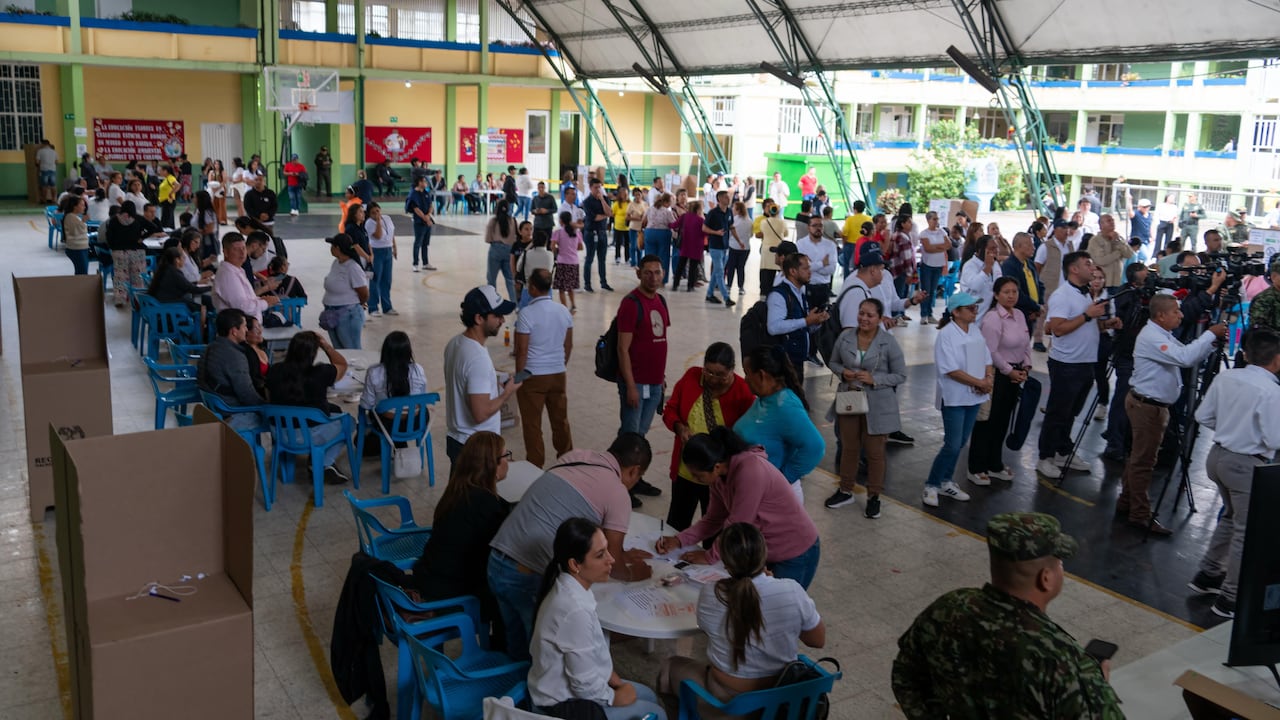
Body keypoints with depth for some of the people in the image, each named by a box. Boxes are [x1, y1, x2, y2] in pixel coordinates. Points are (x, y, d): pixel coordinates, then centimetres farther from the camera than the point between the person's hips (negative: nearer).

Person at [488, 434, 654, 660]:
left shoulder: (574, 456, 12)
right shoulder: (617, 495, -7)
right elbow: (611, 564, -1)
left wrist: (618, 554, 34)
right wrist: (631, 573, 21)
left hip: (496, 563, 7)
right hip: (531, 576, -7)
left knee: (517, 644, 24)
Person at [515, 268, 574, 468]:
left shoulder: (527, 313, -16)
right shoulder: (564, 311, 1)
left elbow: (521, 350, -14)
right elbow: (568, 345, 9)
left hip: (533, 376, -5)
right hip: (558, 375, 5)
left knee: (532, 424, 7)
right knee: (560, 420, 16)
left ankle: (535, 466, 14)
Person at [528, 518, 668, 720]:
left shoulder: (568, 588, -6)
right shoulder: (575, 610, -34)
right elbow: (585, 685, -26)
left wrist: (614, 679, 5)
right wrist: (614, 697, -9)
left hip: (560, 688, 9)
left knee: (649, 697, 20)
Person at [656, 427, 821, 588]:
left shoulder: (750, 470, -32)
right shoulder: (720, 475, -7)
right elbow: (713, 519, 4)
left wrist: (710, 556, -14)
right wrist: (679, 540, -7)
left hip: (795, 555, -7)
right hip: (764, 550, 7)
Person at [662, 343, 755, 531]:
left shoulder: (743, 391, -15)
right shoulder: (691, 377, -6)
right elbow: (670, 410, 3)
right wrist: (680, 428, -17)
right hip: (685, 470, 3)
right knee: (676, 525, 20)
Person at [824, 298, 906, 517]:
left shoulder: (889, 343, -12)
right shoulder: (845, 336, -3)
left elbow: (900, 375, -7)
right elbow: (833, 362, 11)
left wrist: (874, 379, -20)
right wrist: (842, 372, -11)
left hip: (877, 406, -3)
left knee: (875, 452, 7)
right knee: (848, 448, 17)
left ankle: (874, 497, 23)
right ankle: (845, 491, 33)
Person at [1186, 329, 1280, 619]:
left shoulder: (1225, 377, -1)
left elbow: (1202, 416, 6)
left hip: (1218, 454, 8)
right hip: (1248, 465, -8)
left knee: (1232, 517, 27)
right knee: (1247, 531, 4)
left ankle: (1208, 574, 34)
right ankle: (1230, 599, 11)